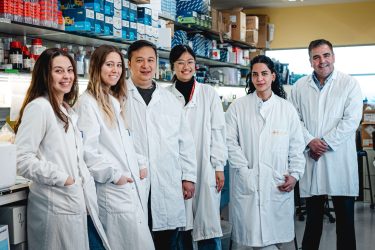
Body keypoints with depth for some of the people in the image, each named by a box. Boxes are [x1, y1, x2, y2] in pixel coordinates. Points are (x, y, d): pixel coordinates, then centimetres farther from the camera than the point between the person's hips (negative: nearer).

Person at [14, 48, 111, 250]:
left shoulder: (67, 110, 16)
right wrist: (61, 178, -15)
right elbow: (21, 159, -20)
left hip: (81, 203, 8)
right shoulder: (39, 107, -11)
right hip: (57, 209, -8)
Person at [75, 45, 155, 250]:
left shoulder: (115, 101, 17)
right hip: (113, 188, -8)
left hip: (131, 184, 9)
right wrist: (113, 175, -14)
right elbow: (87, 150, -17)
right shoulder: (88, 102, -9)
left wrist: (140, 164, 11)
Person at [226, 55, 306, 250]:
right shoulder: (237, 107, 3)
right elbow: (230, 142, -1)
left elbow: (296, 145, 10)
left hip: (279, 183, 2)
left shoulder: (287, 108, 8)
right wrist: (244, 171, -9)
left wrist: (295, 174, 0)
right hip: (247, 183, -1)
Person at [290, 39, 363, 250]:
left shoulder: (349, 84, 1)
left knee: (345, 215, 3)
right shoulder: (300, 86, 9)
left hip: (340, 160, -2)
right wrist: (310, 141, -10)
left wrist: (325, 143, -12)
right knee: (313, 214, 10)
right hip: (311, 158, 2)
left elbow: (351, 120, -7)